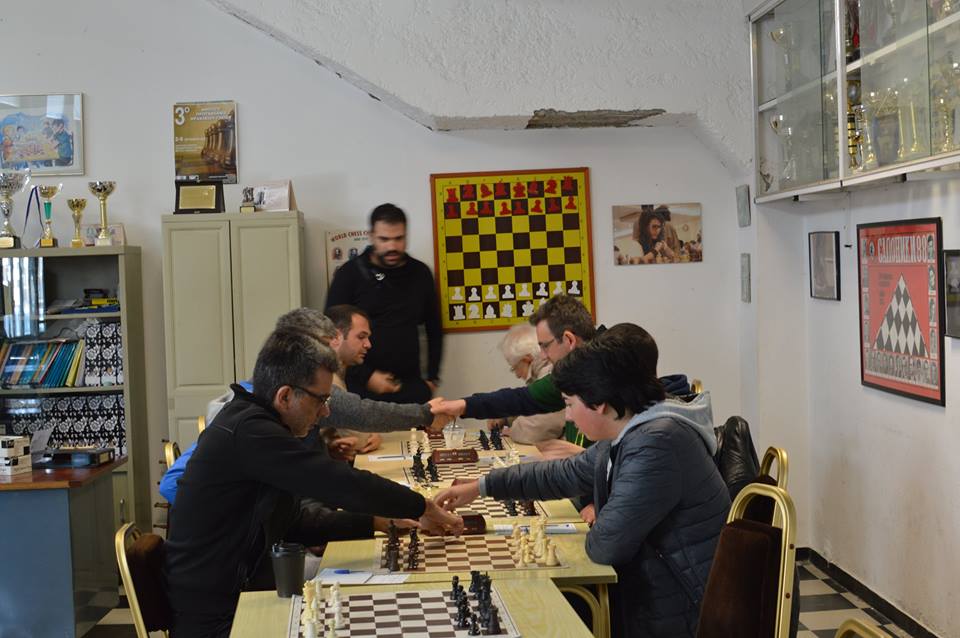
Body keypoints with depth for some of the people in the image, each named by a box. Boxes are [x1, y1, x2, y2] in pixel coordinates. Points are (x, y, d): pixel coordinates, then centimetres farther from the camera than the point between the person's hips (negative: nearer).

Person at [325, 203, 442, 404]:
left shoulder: (420, 273, 8)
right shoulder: (349, 274, -2)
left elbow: (434, 329, 17)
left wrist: (432, 378, 11)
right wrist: (366, 376, -11)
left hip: (410, 387, 3)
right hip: (362, 388, -3)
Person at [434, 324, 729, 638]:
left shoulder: (657, 445, -26)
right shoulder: (630, 432, 5)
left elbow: (606, 546, -25)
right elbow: (568, 473, 20)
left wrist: (598, 526, -1)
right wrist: (482, 486, 20)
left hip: (680, 611, -8)